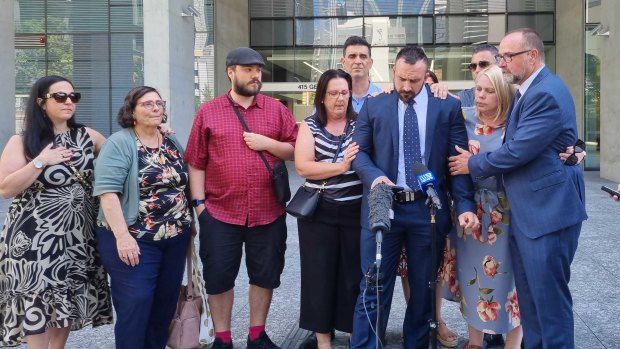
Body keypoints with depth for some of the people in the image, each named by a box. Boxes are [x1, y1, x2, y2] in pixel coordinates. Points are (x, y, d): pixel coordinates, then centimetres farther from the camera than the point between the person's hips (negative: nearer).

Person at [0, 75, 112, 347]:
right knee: (38, 304, 0)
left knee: (67, 301, 11)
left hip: (79, 235, 4)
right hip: (35, 238, -3)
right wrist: (40, 161, -18)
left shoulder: (87, 136, 5)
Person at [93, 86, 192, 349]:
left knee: (166, 303, 12)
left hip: (175, 239, 6)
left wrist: (189, 223, 14)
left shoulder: (173, 143, 11)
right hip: (134, 240, -6)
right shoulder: (119, 143, -8)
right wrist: (122, 236, -23)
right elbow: (107, 191, -16)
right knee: (135, 305, -5)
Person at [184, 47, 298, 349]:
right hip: (220, 212, -1)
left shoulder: (276, 109, 5)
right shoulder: (208, 112, 2)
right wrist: (198, 203, -4)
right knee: (218, 278, 7)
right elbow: (196, 162, 1)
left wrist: (268, 143, -12)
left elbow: (296, 150, 4)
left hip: (268, 212, 1)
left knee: (265, 275, 12)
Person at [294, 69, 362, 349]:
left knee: (355, 272, 6)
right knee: (320, 272, 5)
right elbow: (302, 167, -10)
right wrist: (342, 166, -14)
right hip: (319, 212, 0)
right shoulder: (310, 125, 3)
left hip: (357, 211, 1)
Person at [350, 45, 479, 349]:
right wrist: (374, 176, -16)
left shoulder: (448, 107, 3)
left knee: (423, 290, 12)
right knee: (373, 289, 3)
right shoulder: (374, 105, 6)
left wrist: (464, 205, -10)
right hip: (382, 207, 0)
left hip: (429, 210, 1)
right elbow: (359, 151, 5)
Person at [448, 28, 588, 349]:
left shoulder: (547, 94, -18)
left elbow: (517, 151, -21)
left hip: (547, 211, -10)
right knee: (529, 298, 17)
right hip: (525, 212, 10)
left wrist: (473, 164, -7)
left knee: (549, 299, -1)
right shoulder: (527, 92, 15)